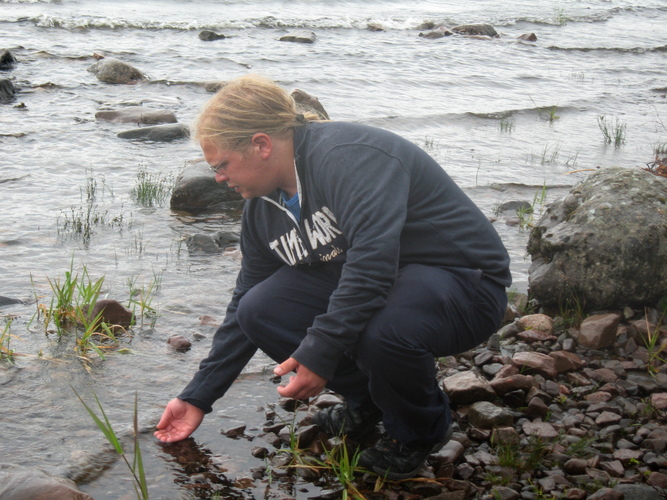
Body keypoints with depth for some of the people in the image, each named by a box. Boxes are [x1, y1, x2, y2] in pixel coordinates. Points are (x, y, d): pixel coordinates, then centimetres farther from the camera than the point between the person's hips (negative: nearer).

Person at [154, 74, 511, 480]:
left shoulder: (349, 156, -24)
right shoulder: (263, 208, 5)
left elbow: (374, 259, -36)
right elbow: (244, 308, 13)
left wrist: (320, 352, -35)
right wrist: (197, 398, 14)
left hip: (465, 282, -8)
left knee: (381, 331, -39)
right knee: (259, 310, -10)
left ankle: (422, 431, -4)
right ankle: (367, 403, 10)